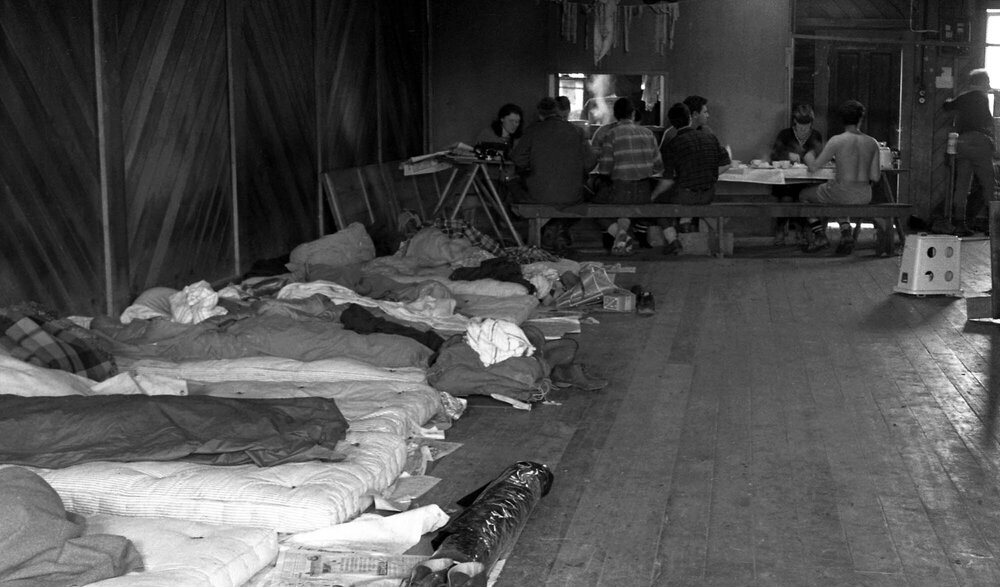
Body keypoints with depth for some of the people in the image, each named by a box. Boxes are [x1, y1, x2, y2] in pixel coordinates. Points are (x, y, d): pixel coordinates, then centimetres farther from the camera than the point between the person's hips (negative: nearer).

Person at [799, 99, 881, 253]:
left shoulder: (837, 140, -11)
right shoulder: (872, 143, 1)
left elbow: (814, 168, -8)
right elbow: (875, 177, 4)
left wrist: (808, 155, 15)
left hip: (842, 192, -5)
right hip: (864, 196, 5)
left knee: (803, 195, 21)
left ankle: (820, 236, 12)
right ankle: (846, 231, 18)